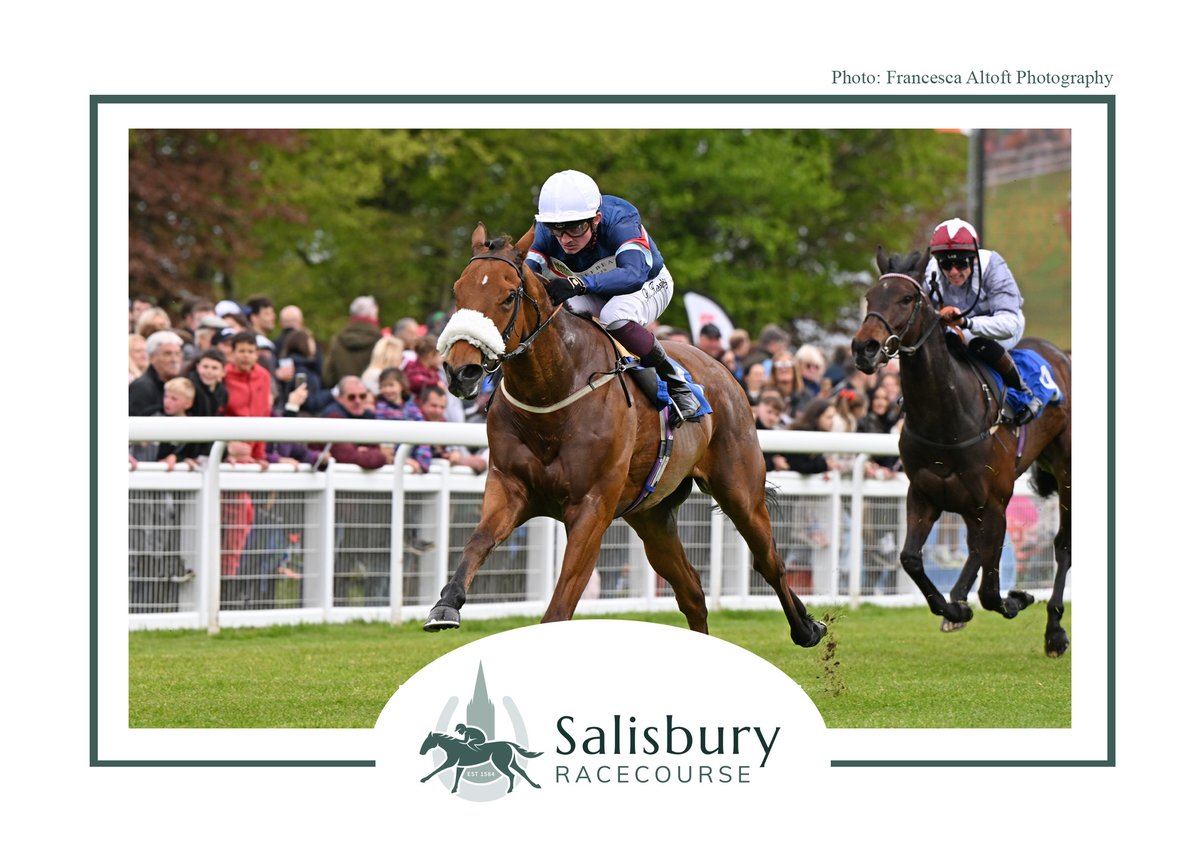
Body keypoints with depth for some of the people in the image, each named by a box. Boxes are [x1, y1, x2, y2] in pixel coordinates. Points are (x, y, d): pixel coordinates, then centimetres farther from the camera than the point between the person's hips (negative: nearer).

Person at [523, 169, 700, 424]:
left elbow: (634, 274, -54)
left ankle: (674, 382, -20)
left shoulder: (620, 223, -37)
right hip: (594, 295, 4)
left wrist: (579, 284, -70)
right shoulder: (545, 231, -24)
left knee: (614, 316, -38)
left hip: (649, 285, -4)